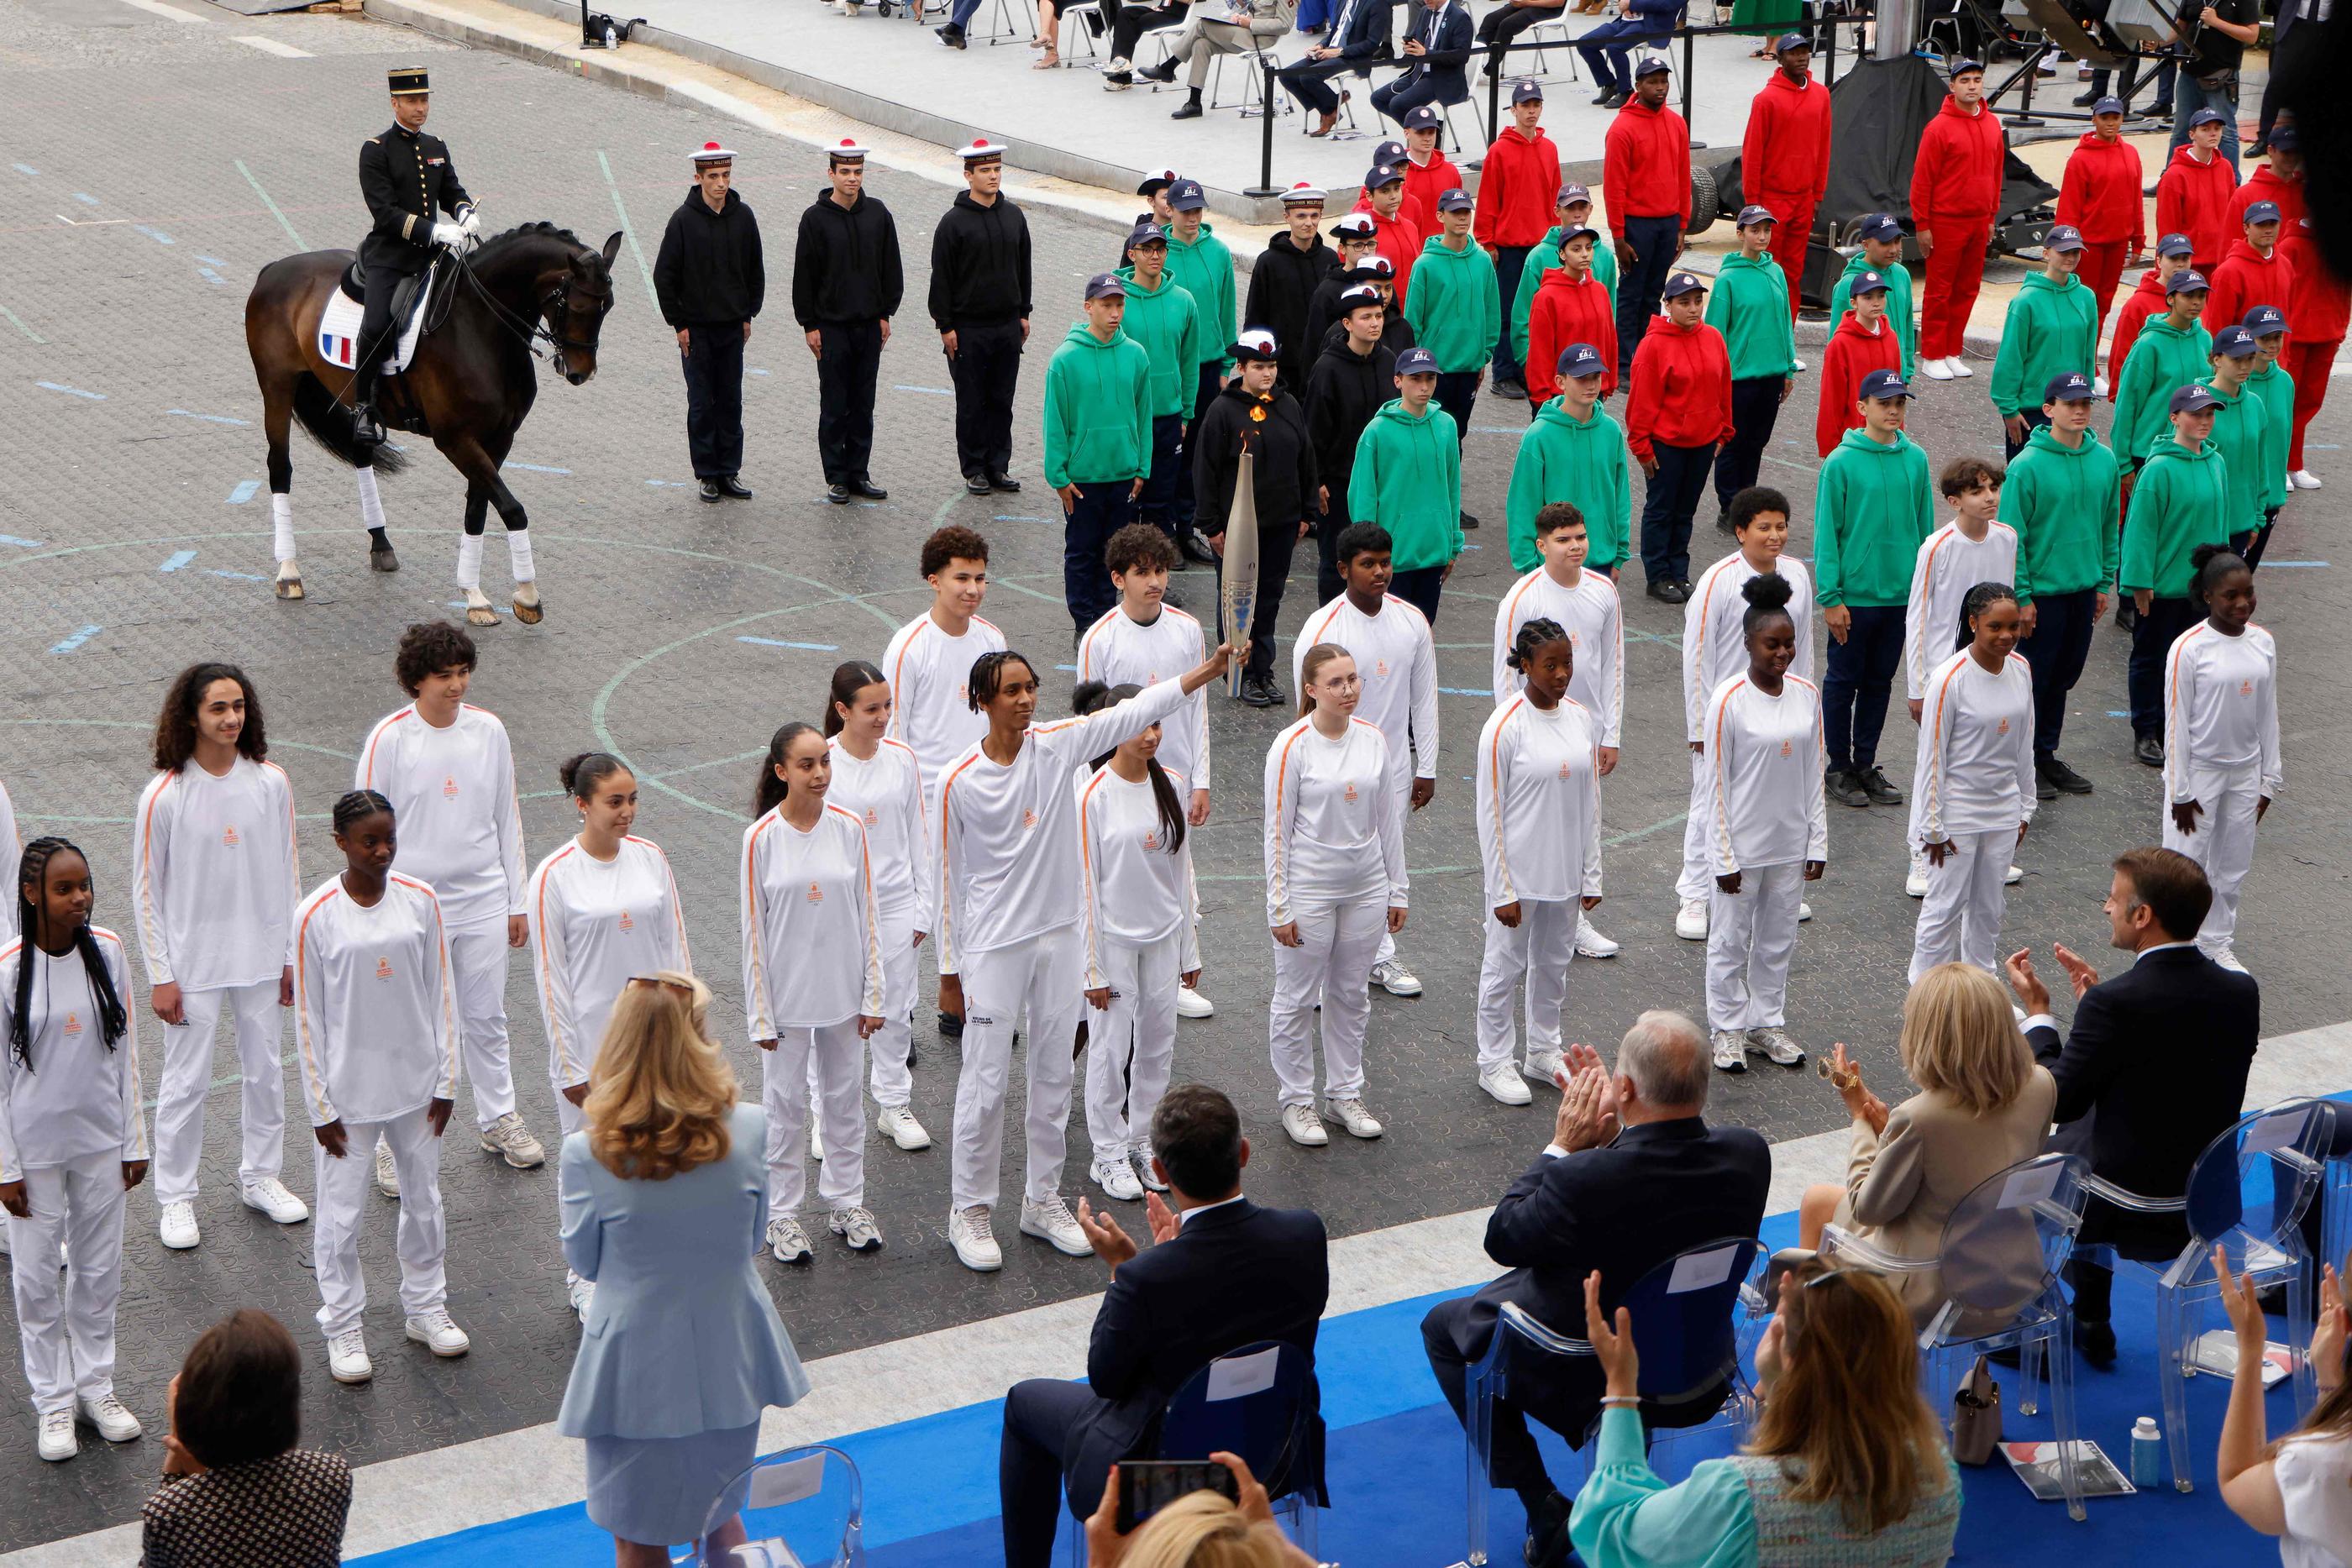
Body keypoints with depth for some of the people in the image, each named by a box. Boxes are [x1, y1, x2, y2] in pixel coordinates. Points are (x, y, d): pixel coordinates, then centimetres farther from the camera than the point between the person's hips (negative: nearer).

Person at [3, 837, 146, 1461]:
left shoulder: (107, 952, -6)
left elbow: (126, 1051, 3)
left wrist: (135, 1140, 5)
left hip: (101, 1141, 3)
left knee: (99, 1270, 15)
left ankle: (95, 1386, 31)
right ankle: (53, 1402, 22)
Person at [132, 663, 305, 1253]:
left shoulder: (271, 783, -4)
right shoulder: (165, 795, -13)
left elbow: (287, 873, 5)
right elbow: (146, 889, -6)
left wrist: (292, 954, 7)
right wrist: (160, 976, -6)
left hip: (261, 956, 3)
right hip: (193, 962, -3)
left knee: (265, 1070, 14)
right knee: (186, 1081, 4)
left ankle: (260, 1177, 32)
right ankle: (175, 1197, 19)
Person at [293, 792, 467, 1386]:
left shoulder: (421, 901, -3)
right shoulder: (316, 916, -12)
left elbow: (441, 992, 4)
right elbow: (308, 1016, -7)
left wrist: (445, 1080, 3)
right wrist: (321, 1107, -7)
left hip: (416, 1084, 3)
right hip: (349, 1088, -3)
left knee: (423, 1200, 15)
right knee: (341, 1214, 4)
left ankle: (426, 1308, 33)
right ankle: (343, 1329, 20)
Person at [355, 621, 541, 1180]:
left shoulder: (489, 731, -1)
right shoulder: (389, 740, -11)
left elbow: (507, 818, 8)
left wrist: (516, 902, 10)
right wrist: (376, 915, -5)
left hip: (483, 903, 3)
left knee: (486, 1018, 15)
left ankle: (499, 1120, 32)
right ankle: (394, 1143, 17)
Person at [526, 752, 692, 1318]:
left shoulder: (650, 858, 0)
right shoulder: (554, 877, -12)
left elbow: (676, 948, 7)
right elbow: (550, 977, -9)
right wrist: (568, 1066, -9)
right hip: (591, 1040, -4)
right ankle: (585, 1277, 26)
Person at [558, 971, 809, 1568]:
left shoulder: (587, 1152, -21)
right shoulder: (751, 1128, -16)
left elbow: (583, 1261, -4)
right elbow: (753, 1239, 0)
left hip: (637, 1369, -2)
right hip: (727, 1358, 2)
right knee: (722, 1518, 26)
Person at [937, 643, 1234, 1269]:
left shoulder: (1058, 744, -3)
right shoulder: (960, 782, -11)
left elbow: (1135, 712, -10)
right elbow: (950, 877, -3)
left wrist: (1209, 669, -20)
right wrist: (949, 965, 1)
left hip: (1060, 937, 4)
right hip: (993, 945, -4)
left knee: (1054, 1073, 13)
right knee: (985, 1082, 2)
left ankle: (1043, 1199, 28)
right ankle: (969, 1209, 17)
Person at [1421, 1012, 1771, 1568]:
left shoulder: (1582, 1179, -35)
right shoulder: (1748, 1154, -18)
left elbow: (1502, 1239, -14)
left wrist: (1562, 1147, -8)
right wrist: (1614, 1131, -3)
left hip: (1588, 1378, -6)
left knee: (1444, 1325, 19)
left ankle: (1546, 1511, 15)